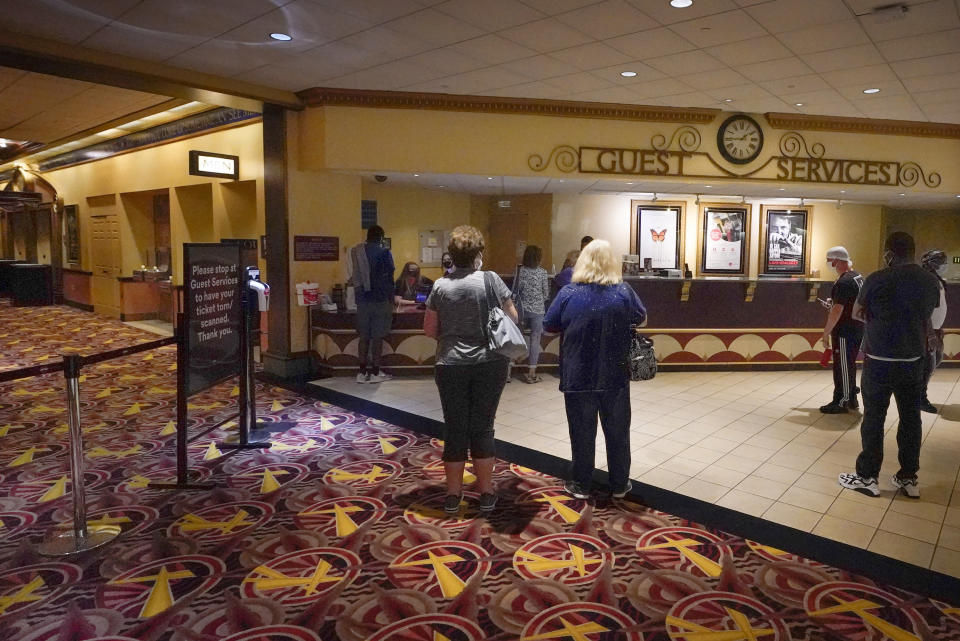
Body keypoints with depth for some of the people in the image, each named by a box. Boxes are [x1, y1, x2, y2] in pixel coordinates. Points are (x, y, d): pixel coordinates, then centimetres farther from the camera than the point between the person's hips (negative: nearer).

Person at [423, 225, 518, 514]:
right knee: (483, 427, 9)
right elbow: (512, 318, 0)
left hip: (451, 366, 1)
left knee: (455, 429, 10)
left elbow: (430, 329, 3)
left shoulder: (441, 286, -3)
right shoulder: (491, 280, -7)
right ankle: (486, 493, 19)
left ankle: (453, 494, 19)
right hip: (489, 363, -1)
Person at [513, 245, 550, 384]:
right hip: (537, 309, -2)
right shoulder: (542, 272, -5)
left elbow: (515, 290, 1)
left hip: (522, 309, 2)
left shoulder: (520, 271, -2)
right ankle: (531, 373, 2)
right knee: (535, 339, 1)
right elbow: (546, 293, 1)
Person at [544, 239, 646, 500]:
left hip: (578, 377, -1)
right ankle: (619, 485, 27)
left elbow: (549, 325, 0)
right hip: (615, 377, 1)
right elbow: (641, 318, 10)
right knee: (617, 431, 15)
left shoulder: (569, 293, -9)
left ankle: (580, 485, 22)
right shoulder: (623, 291, -6)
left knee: (582, 432, 11)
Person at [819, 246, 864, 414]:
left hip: (844, 332, -10)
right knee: (850, 365, 19)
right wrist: (833, 301, 15)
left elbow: (837, 311, -23)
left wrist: (826, 333, -18)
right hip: (858, 330, 10)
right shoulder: (858, 277, 11)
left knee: (842, 367, -1)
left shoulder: (843, 282, -20)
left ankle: (840, 402, 6)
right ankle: (851, 399, 28)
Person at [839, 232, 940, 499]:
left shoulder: (877, 279, -14)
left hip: (880, 361, -5)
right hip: (914, 361, 5)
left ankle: (867, 477, 11)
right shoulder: (930, 280, 3)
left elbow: (857, 314, -2)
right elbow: (926, 319, 12)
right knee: (911, 419, 13)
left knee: (874, 419, 3)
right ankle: (909, 478, 22)